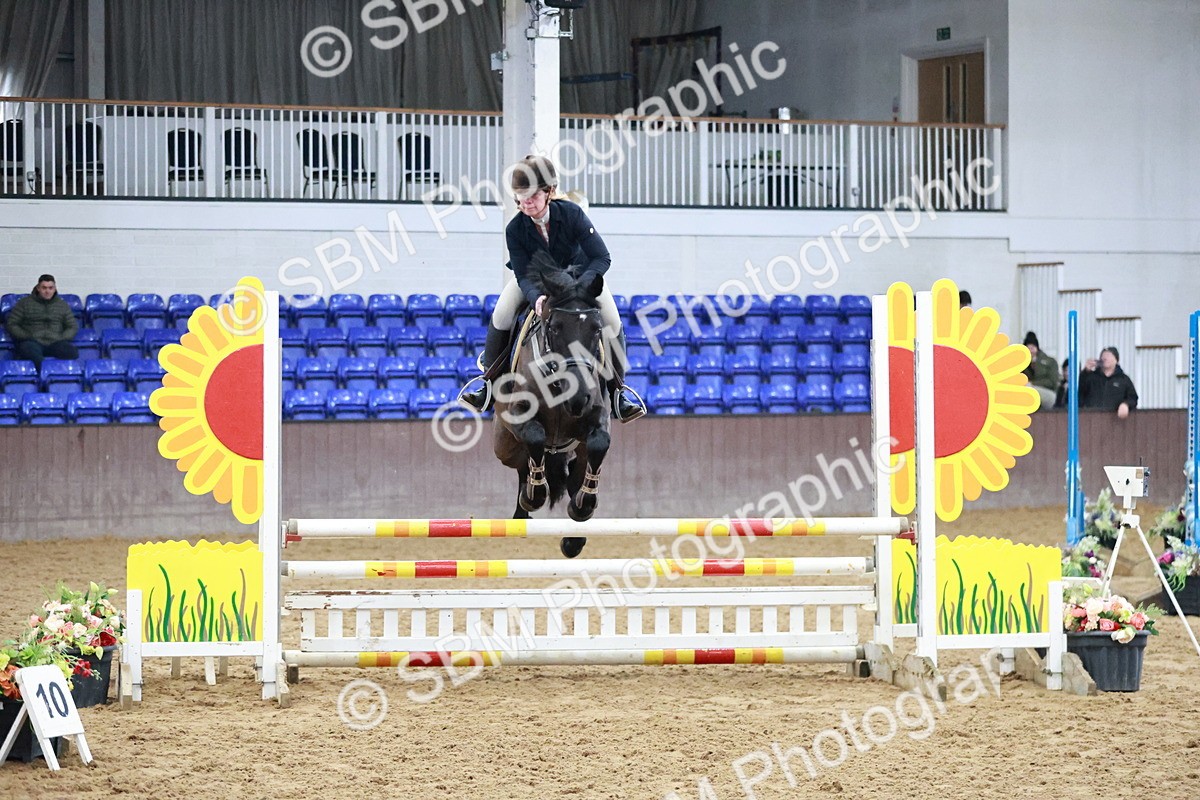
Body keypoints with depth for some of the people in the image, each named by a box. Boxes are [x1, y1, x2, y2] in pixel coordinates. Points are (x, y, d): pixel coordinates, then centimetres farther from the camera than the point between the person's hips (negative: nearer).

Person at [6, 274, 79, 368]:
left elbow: (73, 327, 22)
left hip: (55, 343, 3)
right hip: (33, 342, -3)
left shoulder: (62, 305, 20)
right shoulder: (24, 303, 14)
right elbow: (11, 324, 12)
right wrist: (26, 336, -3)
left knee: (72, 353, -34)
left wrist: (61, 338, 2)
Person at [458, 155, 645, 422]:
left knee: (611, 320, -19)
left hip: (578, 271, -1)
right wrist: (536, 298, -50)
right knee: (501, 314, -20)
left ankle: (617, 391, -4)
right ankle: (491, 383, -4)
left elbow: (602, 257, -31)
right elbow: (523, 275, -26)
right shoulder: (515, 229, -27)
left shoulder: (572, 214, -31)